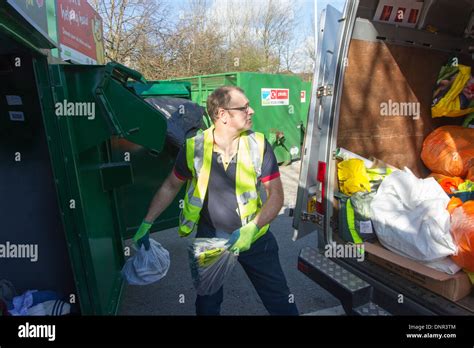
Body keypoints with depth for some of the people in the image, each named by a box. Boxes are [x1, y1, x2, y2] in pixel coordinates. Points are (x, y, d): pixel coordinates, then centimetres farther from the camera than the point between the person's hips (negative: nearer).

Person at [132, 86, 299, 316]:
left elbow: (276, 194, -12)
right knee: (207, 303, 22)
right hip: (209, 239, 1)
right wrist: (146, 224, 2)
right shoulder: (194, 148, -14)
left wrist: (252, 228, -27)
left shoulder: (259, 145, -15)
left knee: (279, 300, 13)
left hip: (254, 239, 0)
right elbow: (171, 186, 1)